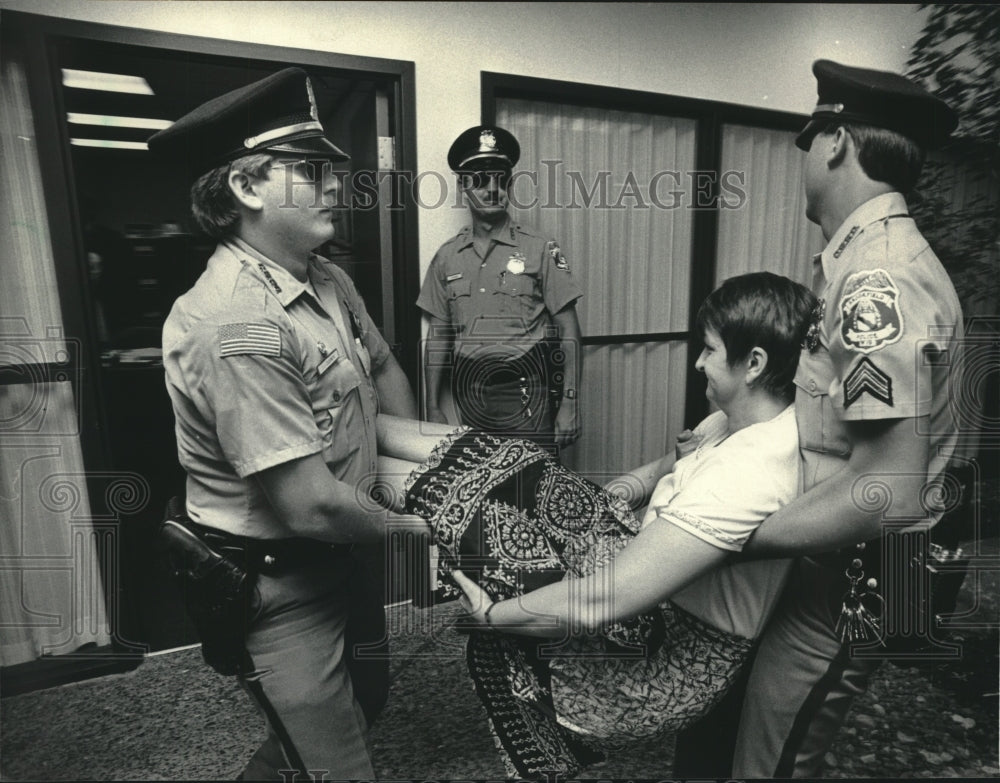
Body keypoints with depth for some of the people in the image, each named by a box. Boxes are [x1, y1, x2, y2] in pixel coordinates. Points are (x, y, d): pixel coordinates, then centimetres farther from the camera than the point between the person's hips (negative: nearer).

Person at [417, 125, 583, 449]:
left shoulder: (540, 249, -3)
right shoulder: (447, 257, 6)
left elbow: (568, 331, -4)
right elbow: (438, 336, 9)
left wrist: (570, 404, -9)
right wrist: (432, 407, 6)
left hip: (527, 398, -3)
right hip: (469, 397, 3)